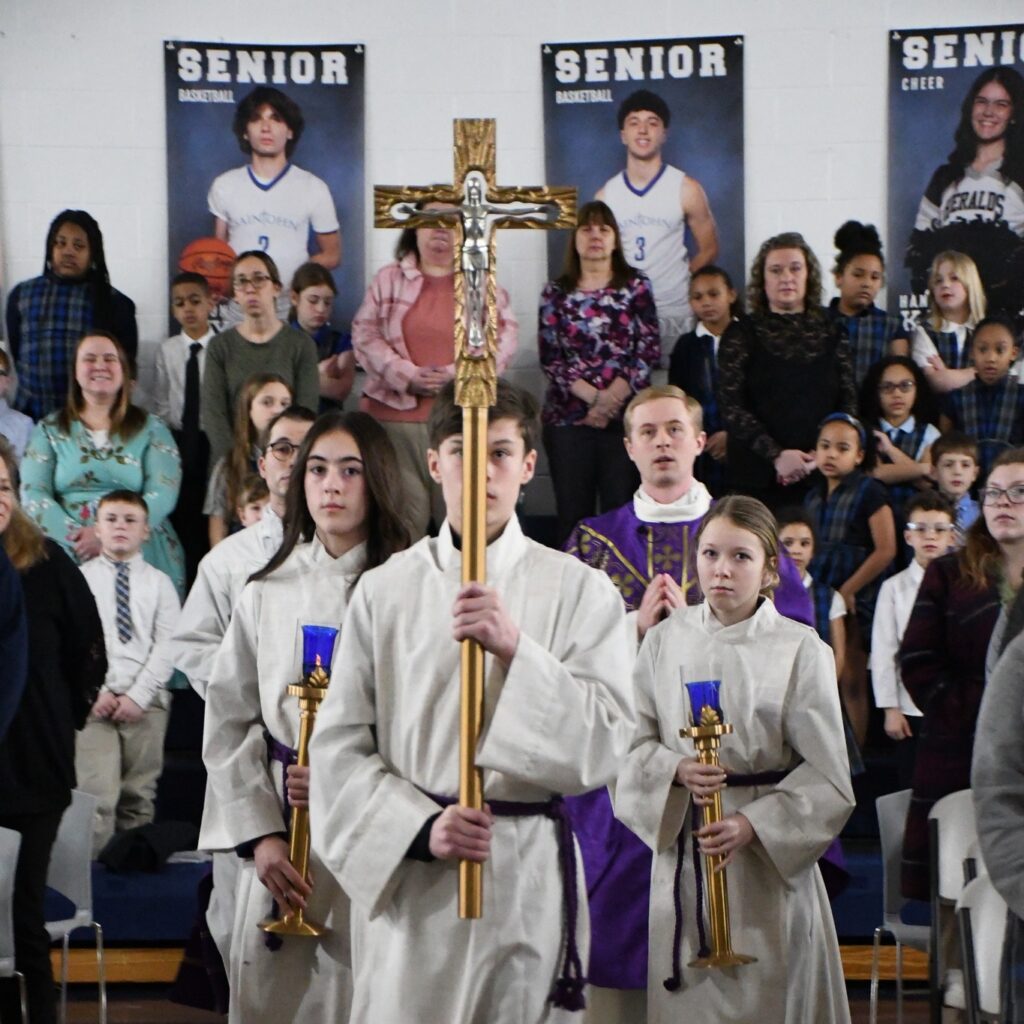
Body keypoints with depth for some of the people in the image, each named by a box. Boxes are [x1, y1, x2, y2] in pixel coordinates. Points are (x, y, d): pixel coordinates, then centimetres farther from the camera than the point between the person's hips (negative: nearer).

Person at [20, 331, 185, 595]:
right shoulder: (50, 430, 14)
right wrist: (74, 537, -14)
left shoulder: (151, 429, 11)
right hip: (66, 557, 0)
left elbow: (163, 494, -2)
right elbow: (33, 494, 3)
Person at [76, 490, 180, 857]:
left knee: (140, 794, 2)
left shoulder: (159, 583, 11)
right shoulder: (80, 578, 10)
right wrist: (96, 692, -8)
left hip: (146, 701, 1)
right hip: (94, 700, -1)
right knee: (97, 793, -11)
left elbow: (166, 647, 3)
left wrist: (137, 696, -8)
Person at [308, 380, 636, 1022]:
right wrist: (422, 827, -13)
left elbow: (605, 743, -8)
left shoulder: (581, 591, 0)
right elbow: (340, 745, 1)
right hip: (407, 874, 1)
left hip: (528, 872, 0)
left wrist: (515, 649, -20)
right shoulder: (385, 590, 3)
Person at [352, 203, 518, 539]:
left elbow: (505, 335, 2)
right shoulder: (388, 279, 12)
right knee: (401, 514, 1)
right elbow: (365, 335, 4)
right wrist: (406, 376, -11)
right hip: (395, 413, 0)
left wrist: (458, 375, -12)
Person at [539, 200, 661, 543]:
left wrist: (612, 398, -12)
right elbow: (549, 357, 1)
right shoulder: (556, 292, 9)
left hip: (625, 415, -1)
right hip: (568, 416, 1)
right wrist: (593, 397, -11)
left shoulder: (636, 286, 7)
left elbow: (649, 350, 0)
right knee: (573, 514, 1)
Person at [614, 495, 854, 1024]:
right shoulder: (666, 639, 2)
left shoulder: (801, 650, -7)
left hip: (769, 856, -2)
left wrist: (753, 824, -17)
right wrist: (676, 770, -16)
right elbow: (635, 741, 4)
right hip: (679, 851, 2)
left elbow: (826, 776, -7)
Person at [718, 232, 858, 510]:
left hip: (820, 477, 2)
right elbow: (731, 407, -3)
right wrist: (776, 455, -15)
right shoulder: (740, 336, 5)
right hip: (758, 477, -2)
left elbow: (849, 403, 8)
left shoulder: (831, 334, 12)